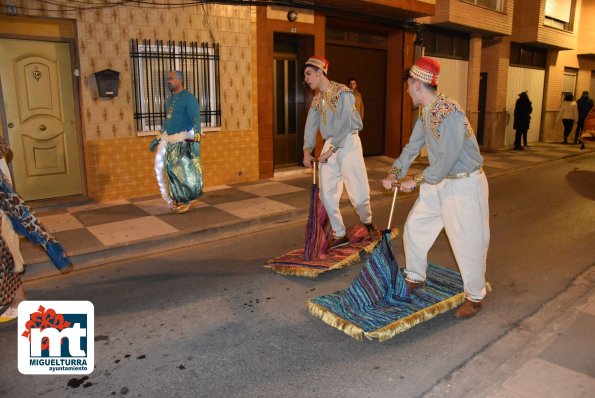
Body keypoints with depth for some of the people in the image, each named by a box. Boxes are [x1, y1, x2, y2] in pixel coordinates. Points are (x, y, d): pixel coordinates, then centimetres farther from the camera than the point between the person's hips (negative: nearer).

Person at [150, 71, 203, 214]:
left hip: (184, 142, -8)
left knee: (186, 171, -4)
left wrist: (196, 140, -28)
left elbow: (196, 120, -17)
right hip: (170, 142, 8)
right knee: (172, 172, 9)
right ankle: (179, 200, 19)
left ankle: (189, 199, 10)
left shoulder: (189, 98, -9)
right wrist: (158, 139, 22)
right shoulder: (170, 100, 16)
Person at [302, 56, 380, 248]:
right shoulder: (316, 99, 12)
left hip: (348, 142, -6)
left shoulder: (343, 92, -9)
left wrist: (331, 150, -20)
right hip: (329, 145, 6)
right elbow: (311, 125, 5)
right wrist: (307, 150, -7)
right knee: (326, 194, 1)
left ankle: (368, 223, 24)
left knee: (358, 192, -7)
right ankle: (339, 235, 15)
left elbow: (344, 124, -17)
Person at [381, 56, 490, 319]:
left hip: (464, 185, -9)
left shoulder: (449, 113, -25)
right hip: (439, 183, 9)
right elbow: (413, 146, 9)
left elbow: (446, 160, -27)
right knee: (414, 226, 14)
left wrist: (417, 181, -17)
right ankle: (415, 277, 32)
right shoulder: (425, 112, 4)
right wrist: (394, 172, -5)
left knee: (467, 241, 0)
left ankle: (475, 297, 20)